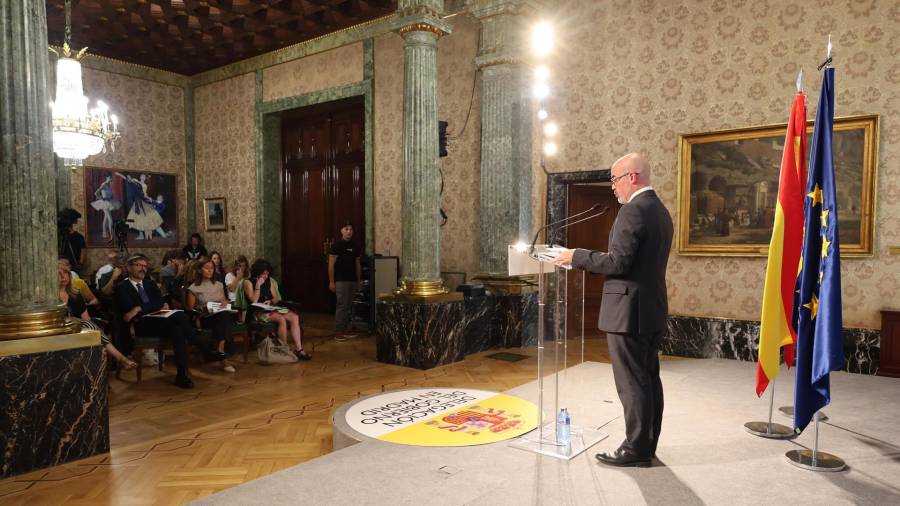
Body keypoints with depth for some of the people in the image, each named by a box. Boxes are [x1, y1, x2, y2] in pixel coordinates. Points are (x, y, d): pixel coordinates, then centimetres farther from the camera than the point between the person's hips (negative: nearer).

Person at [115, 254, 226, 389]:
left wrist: (139, 308, -11)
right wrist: (157, 307, -14)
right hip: (141, 325, -5)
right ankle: (206, 351, -25)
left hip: (158, 321, 5)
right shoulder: (122, 287, 7)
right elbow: (130, 308, -9)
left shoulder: (150, 284, 24)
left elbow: (160, 302, 6)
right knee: (179, 315, -30)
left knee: (177, 330, -32)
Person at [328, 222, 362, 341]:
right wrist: (331, 282, -12)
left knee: (348, 306, 10)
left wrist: (359, 281, 13)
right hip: (341, 281, -6)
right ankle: (338, 332, -3)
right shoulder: (337, 245, -5)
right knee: (342, 305, -8)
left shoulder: (355, 246, 13)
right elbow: (331, 264, -8)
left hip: (352, 281, 6)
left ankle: (345, 330, 18)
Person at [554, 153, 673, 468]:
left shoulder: (633, 210, -17)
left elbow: (618, 262, -23)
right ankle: (648, 444, 25)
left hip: (628, 310, -10)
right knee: (649, 379, 15)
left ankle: (636, 449, 9)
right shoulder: (661, 211, 14)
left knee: (632, 383, -1)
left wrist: (578, 256, -11)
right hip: (653, 309, 10)